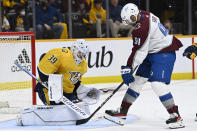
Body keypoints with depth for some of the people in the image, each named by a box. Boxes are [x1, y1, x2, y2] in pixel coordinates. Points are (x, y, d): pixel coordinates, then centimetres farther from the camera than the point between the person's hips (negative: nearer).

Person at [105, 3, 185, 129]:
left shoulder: (141, 28, -27)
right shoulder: (144, 14, 1)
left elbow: (139, 51, -23)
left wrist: (128, 69, -15)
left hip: (164, 53, -11)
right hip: (152, 52, 11)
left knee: (158, 84, -21)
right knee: (137, 80, 13)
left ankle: (176, 116, -18)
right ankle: (123, 110, 22)